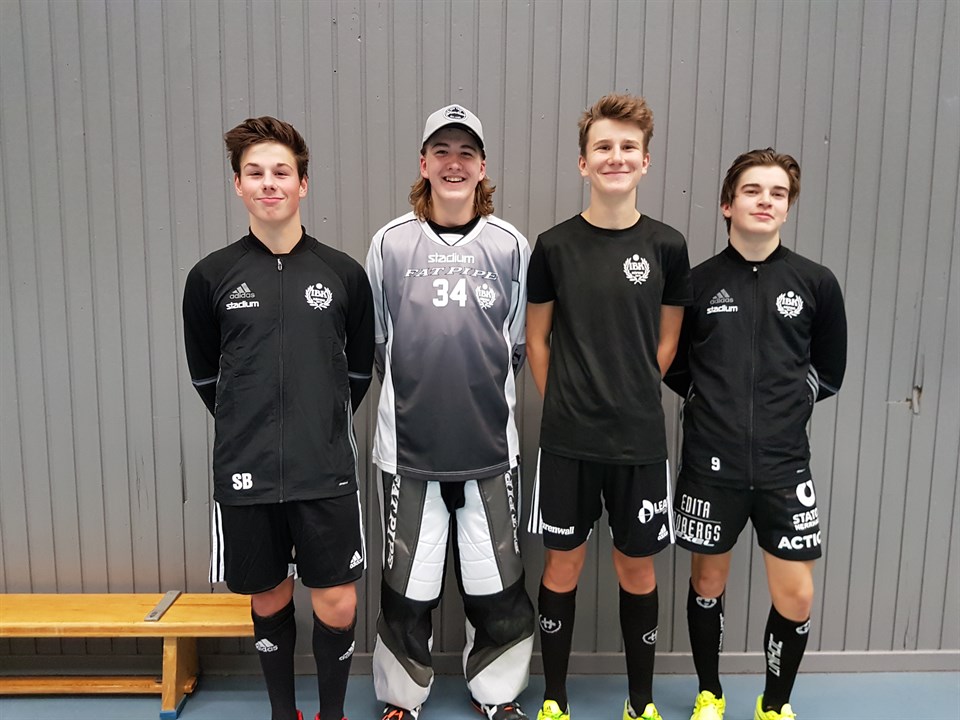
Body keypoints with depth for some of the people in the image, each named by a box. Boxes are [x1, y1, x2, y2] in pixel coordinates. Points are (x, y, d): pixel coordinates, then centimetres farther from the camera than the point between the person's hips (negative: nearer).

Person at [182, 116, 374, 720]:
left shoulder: (345, 274, 0)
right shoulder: (212, 277, 0)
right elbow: (206, 375, 11)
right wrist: (250, 431, 12)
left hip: (327, 471, 0)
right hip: (246, 473, 1)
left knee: (338, 605, 3)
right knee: (269, 599, 14)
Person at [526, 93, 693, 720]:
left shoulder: (667, 246, -1)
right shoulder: (554, 245, -3)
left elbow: (666, 342, 6)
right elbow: (537, 339, 5)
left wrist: (630, 401, 3)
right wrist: (565, 407, 3)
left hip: (640, 440, 1)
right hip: (567, 439, 0)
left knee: (637, 568, 12)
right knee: (563, 564, 10)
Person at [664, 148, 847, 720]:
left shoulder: (816, 283, 0)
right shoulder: (698, 282, -2)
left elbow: (829, 372, 10)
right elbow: (673, 365, 9)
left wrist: (785, 404, 4)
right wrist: (712, 403, 1)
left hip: (784, 464, 1)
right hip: (712, 463, 0)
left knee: (796, 598, 3)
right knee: (708, 583, 13)